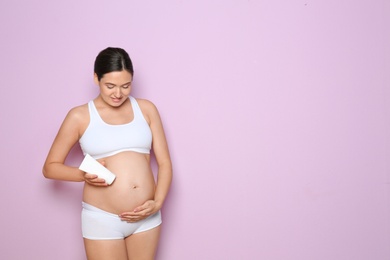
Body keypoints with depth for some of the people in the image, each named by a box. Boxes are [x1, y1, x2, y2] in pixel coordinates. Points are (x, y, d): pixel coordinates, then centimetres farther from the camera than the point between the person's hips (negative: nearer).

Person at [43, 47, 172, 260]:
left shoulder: (146, 109, 3)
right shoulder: (80, 116, -3)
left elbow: (164, 162, 4)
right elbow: (49, 167, 2)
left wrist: (158, 202, -11)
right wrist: (84, 175, -16)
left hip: (146, 217, 3)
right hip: (102, 219, -2)